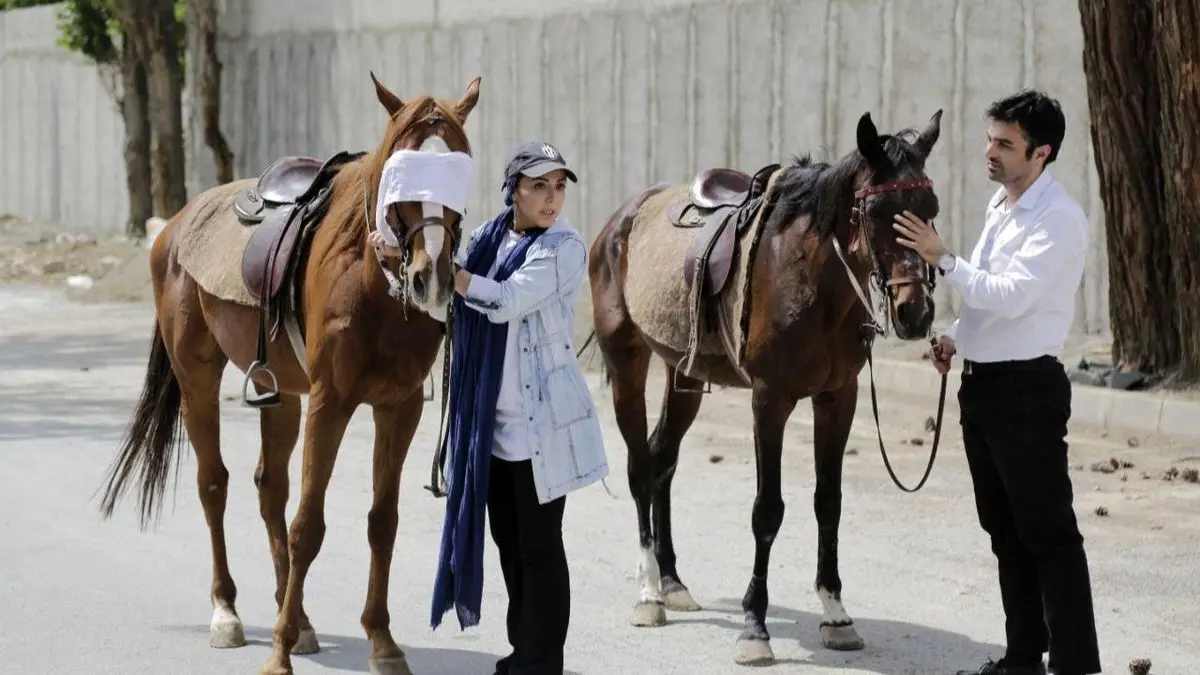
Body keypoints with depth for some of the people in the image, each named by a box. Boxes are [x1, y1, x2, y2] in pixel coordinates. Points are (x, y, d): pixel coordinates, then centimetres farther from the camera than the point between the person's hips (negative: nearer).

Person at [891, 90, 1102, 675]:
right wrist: (958, 336, 9)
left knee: (1048, 533, -7)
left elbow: (1012, 295, -25)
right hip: (982, 382, 10)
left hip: (1025, 386, -10)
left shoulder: (1058, 219, -15)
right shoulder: (999, 206, 13)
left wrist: (942, 258, -25)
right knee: (1005, 531, 15)